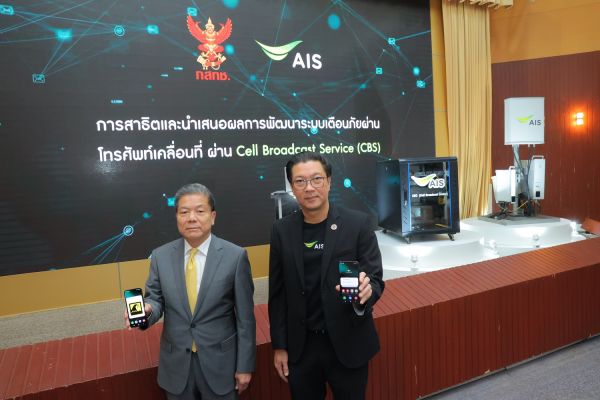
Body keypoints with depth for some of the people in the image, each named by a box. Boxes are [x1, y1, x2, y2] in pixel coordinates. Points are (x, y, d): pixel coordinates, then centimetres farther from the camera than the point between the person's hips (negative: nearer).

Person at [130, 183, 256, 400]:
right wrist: (146, 309, -19)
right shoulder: (160, 256, -4)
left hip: (219, 362, -2)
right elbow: (156, 299, 4)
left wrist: (245, 366, -5)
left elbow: (245, 317, -8)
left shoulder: (235, 256, -12)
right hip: (176, 364, 3)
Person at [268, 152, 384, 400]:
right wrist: (279, 346, 3)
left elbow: (376, 279, -8)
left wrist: (366, 291, -31)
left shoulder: (357, 223, -10)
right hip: (300, 347, 2)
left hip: (348, 343, -1)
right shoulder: (282, 230, -3)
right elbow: (277, 293, 2)